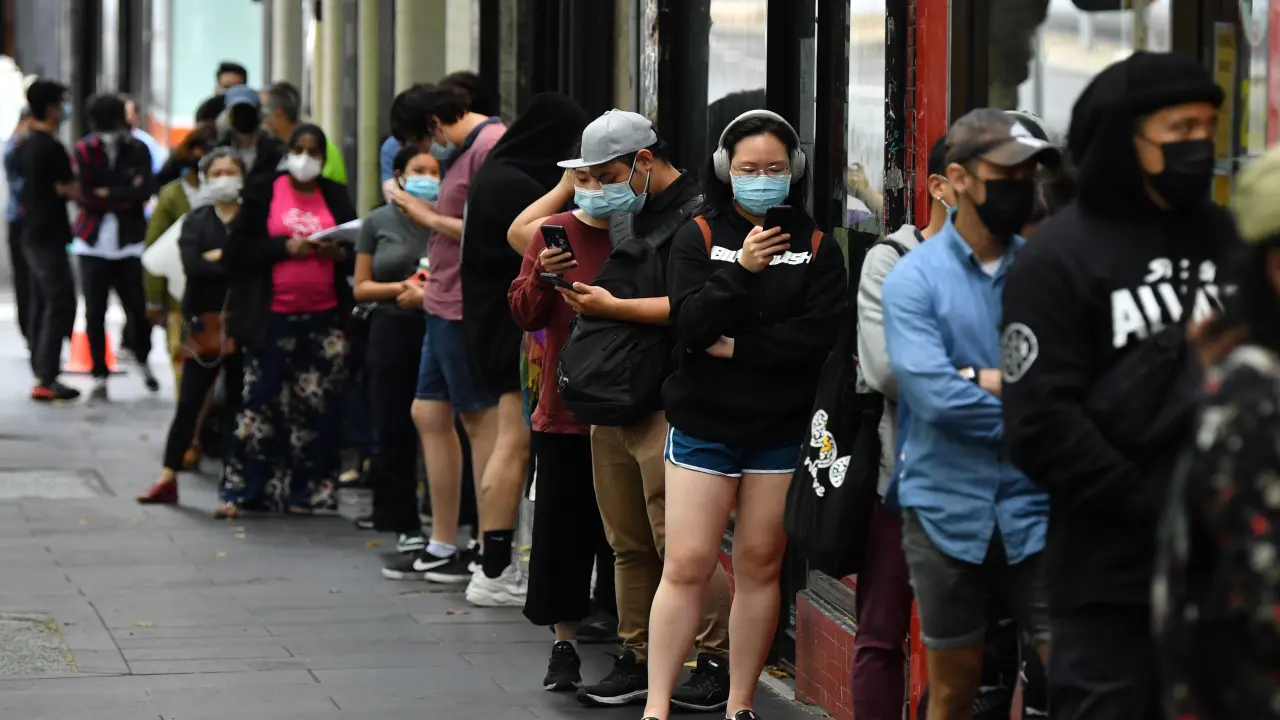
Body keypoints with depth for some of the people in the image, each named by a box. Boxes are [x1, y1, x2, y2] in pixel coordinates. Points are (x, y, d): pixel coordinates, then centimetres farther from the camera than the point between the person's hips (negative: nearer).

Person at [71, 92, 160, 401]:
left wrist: (108, 194, -13)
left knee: (138, 307, -5)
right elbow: (83, 195, -7)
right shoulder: (84, 150, 1)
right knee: (94, 313, -1)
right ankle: (100, 376, 7)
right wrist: (125, 196, -9)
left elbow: (146, 190, -11)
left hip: (129, 243, 0)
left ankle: (142, 359, 22)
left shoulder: (138, 150, 1)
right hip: (93, 243, 0)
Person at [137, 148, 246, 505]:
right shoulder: (196, 221, 5)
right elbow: (192, 266, -11)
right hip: (204, 321, 1)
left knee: (238, 404, 4)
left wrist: (218, 257, -14)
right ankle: (168, 479, 6)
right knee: (189, 402, 3)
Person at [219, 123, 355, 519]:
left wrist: (340, 253, -6)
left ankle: (300, 492, 10)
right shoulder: (264, 193, 4)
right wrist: (286, 247, -13)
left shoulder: (336, 197, 11)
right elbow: (239, 251, 0)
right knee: (261, 401, -4)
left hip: (323, 318, 2)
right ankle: (240, 490, 2)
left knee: (315, 406, 2)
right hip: (273, 317, -2)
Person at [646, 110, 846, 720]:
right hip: (704, 424, -1)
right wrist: (742, 270, -23)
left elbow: (819, 333, -9)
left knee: (760, 565, 6)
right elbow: (690, 325, -11)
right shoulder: (698, 237, 2)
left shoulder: (816, 246, 2)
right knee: (687, 566, -5)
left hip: (781, 430, 1)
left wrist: (736, 347, -11)